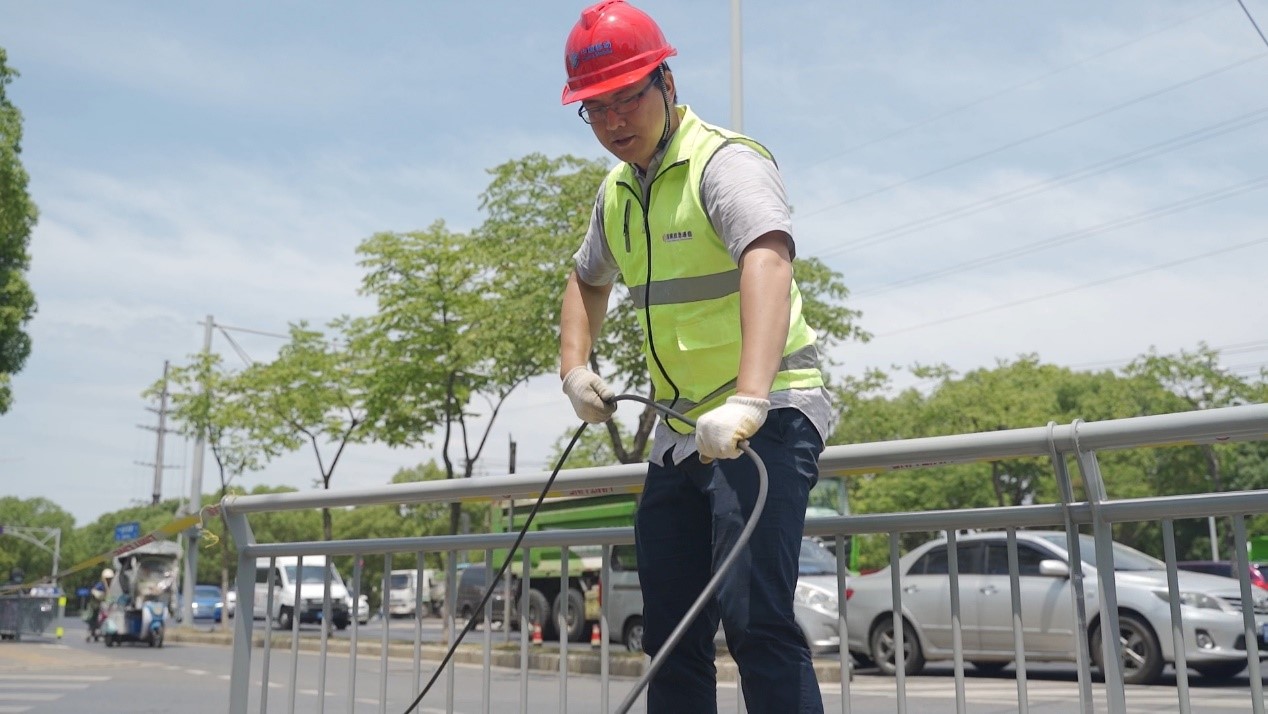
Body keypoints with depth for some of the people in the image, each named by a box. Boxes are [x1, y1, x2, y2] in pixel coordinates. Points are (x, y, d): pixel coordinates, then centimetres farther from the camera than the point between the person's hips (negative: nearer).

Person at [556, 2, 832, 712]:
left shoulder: (725, 161, -14)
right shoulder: (617, 193, 12)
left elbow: (767, 262, -33)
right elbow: (588, 280, 31)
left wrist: (748, 398, -48)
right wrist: (576, 365, 13)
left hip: (766, 420, -8)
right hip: (683, 432, 8)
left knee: (754, 616, -20)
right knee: (671, 633, 10)